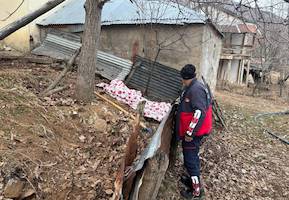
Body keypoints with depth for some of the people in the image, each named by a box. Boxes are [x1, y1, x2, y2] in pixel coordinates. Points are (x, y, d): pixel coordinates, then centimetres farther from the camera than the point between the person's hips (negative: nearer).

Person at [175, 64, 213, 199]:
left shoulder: (196, 89, -22)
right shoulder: (192, 88, 12)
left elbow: (200, 113, -29)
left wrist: (190, 133, -25)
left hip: (193, 133, -10)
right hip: (191, 131, 10)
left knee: (190, 160, -1)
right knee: (192, 157, 22)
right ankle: (193, 179, 39)